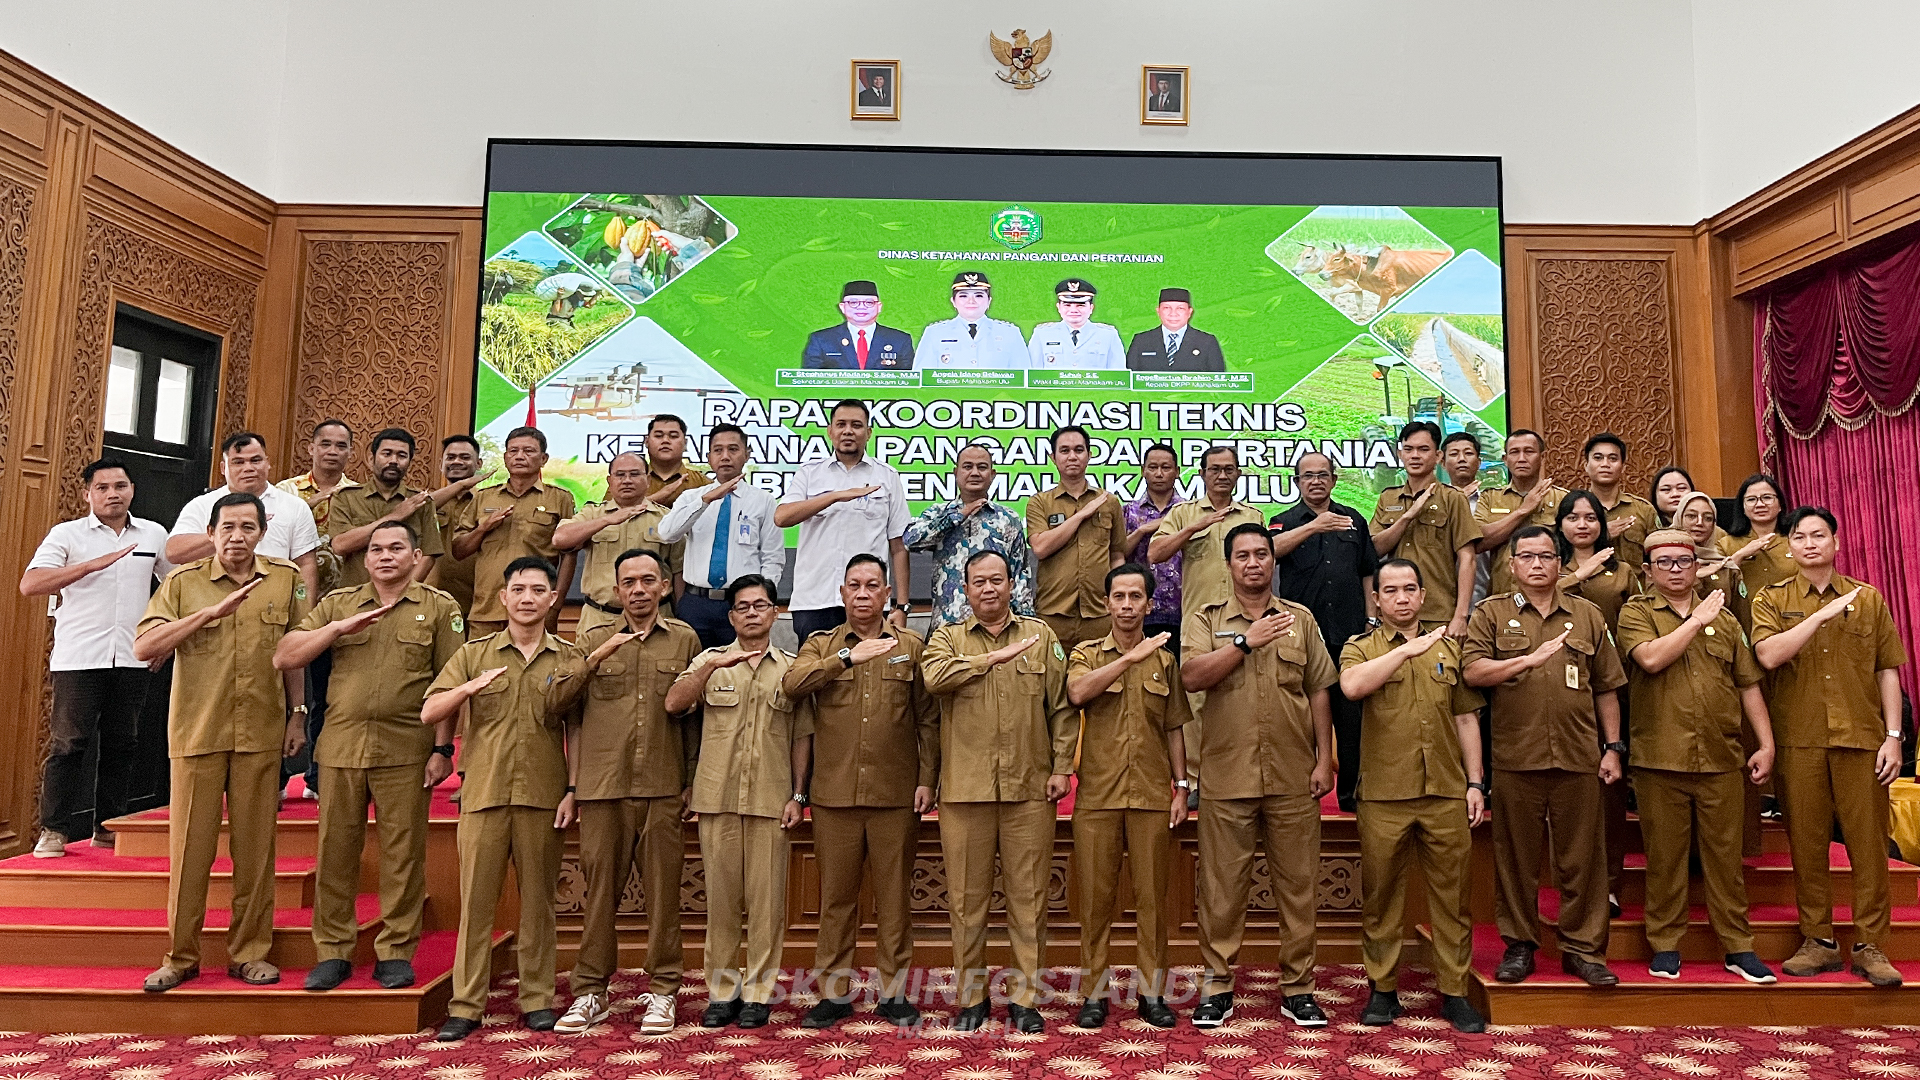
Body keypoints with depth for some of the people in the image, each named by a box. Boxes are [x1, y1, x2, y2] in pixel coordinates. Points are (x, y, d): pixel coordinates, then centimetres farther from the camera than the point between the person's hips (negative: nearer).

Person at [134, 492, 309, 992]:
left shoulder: (286, 579, 5)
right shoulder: (183, 583, 1)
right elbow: (143, 648, -10)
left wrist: (298, 714, 9)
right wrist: (211, 612, -19)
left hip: (261, 732, 1)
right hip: (197, 731, -1)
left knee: (255, 845, 6)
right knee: (189, 844, 4)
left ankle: (250, 952, 17)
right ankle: (181, 955, 18)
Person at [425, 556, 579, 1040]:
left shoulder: (570, 660, 7)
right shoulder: (474, 653, 8)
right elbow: (429, 714, 2)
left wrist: (573, 792, -1)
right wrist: (469, 687, -16)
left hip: (543, 797, 0)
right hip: (484, 795, 0)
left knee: (538, 900, 7)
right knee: (476, 901, 4)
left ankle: (537, 999, 17)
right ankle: (466, 1004, 14)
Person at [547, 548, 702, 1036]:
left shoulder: (684, 639, 9)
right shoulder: (592, 640, 10)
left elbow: (694, 715, 10)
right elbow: (557, 704, 1)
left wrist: (693, 780, 7)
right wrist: (595, 658, -11)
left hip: (663, 789, 0)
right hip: (602, 788, 1)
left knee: (663, 890, 3)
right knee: (600, 889, 5)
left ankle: (662, 991, 14)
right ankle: (590, 992, 17)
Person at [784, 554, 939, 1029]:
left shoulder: (912, 646, 8)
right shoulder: (820, 646, 9)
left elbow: (928, 718, 6)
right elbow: (793, 684, -12)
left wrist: (927, 779, -1)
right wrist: (847, 657, -19)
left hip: (896, 795, 0)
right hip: (834, 794, 1)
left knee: (895, 896, 7)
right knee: (836, 896, 8)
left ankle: (894, 991, 19)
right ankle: (834, 991, 21)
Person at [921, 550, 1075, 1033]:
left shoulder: (1041, 636, 10)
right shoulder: (947, 638, 9)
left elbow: (1062, 708, 8)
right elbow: (934, 676, -15)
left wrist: (1062, 767, 1)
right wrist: (994, 657, -16)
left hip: (1029, 789, 0)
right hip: (965, 789, 0)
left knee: (1028, 897, 5)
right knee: (967, 898, 7)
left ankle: (1024, 997, 18)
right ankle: (970, 996, 21)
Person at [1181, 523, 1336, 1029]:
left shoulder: (1300, 619, 10)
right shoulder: (1206, 621, 4)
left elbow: (1318, 692, 9)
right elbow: (1192, 677, -13)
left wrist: (1324, 760, 3)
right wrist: (1246, 641, -17)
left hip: (1293, 778, 2)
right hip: (1227, 776, -1)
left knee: (1297, 882, 8)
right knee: (1221, 884, 4)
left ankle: (1297, 986, 21)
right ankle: (1218, 984, 17)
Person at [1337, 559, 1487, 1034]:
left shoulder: (1448, 647, 13)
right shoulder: (1361, 648, 4)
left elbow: (1466, 717, 12)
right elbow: (1351, 686, -20)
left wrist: (1475, 782, 6)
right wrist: (1408, 648, -17)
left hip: (1447, 793, 2)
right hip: (1384, 794, -2)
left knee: (1452, 894, 7)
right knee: (1381, 895, 6)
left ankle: (1454, 991, 19)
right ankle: (1383, 989, 19)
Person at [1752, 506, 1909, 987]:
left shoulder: (1869, 598, 9)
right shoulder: (1771, 600, 5)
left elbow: (1888, 671, 7)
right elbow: (1769, 655, -13)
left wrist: (1893, 736, 1)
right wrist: (1823, 613, -15)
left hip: (1860, 738, 1)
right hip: (1799, 740, -1)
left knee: (1868, 843, 3)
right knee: (1806, 843, 5)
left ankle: (1870, 947, 15)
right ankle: (1818, 942, 16)